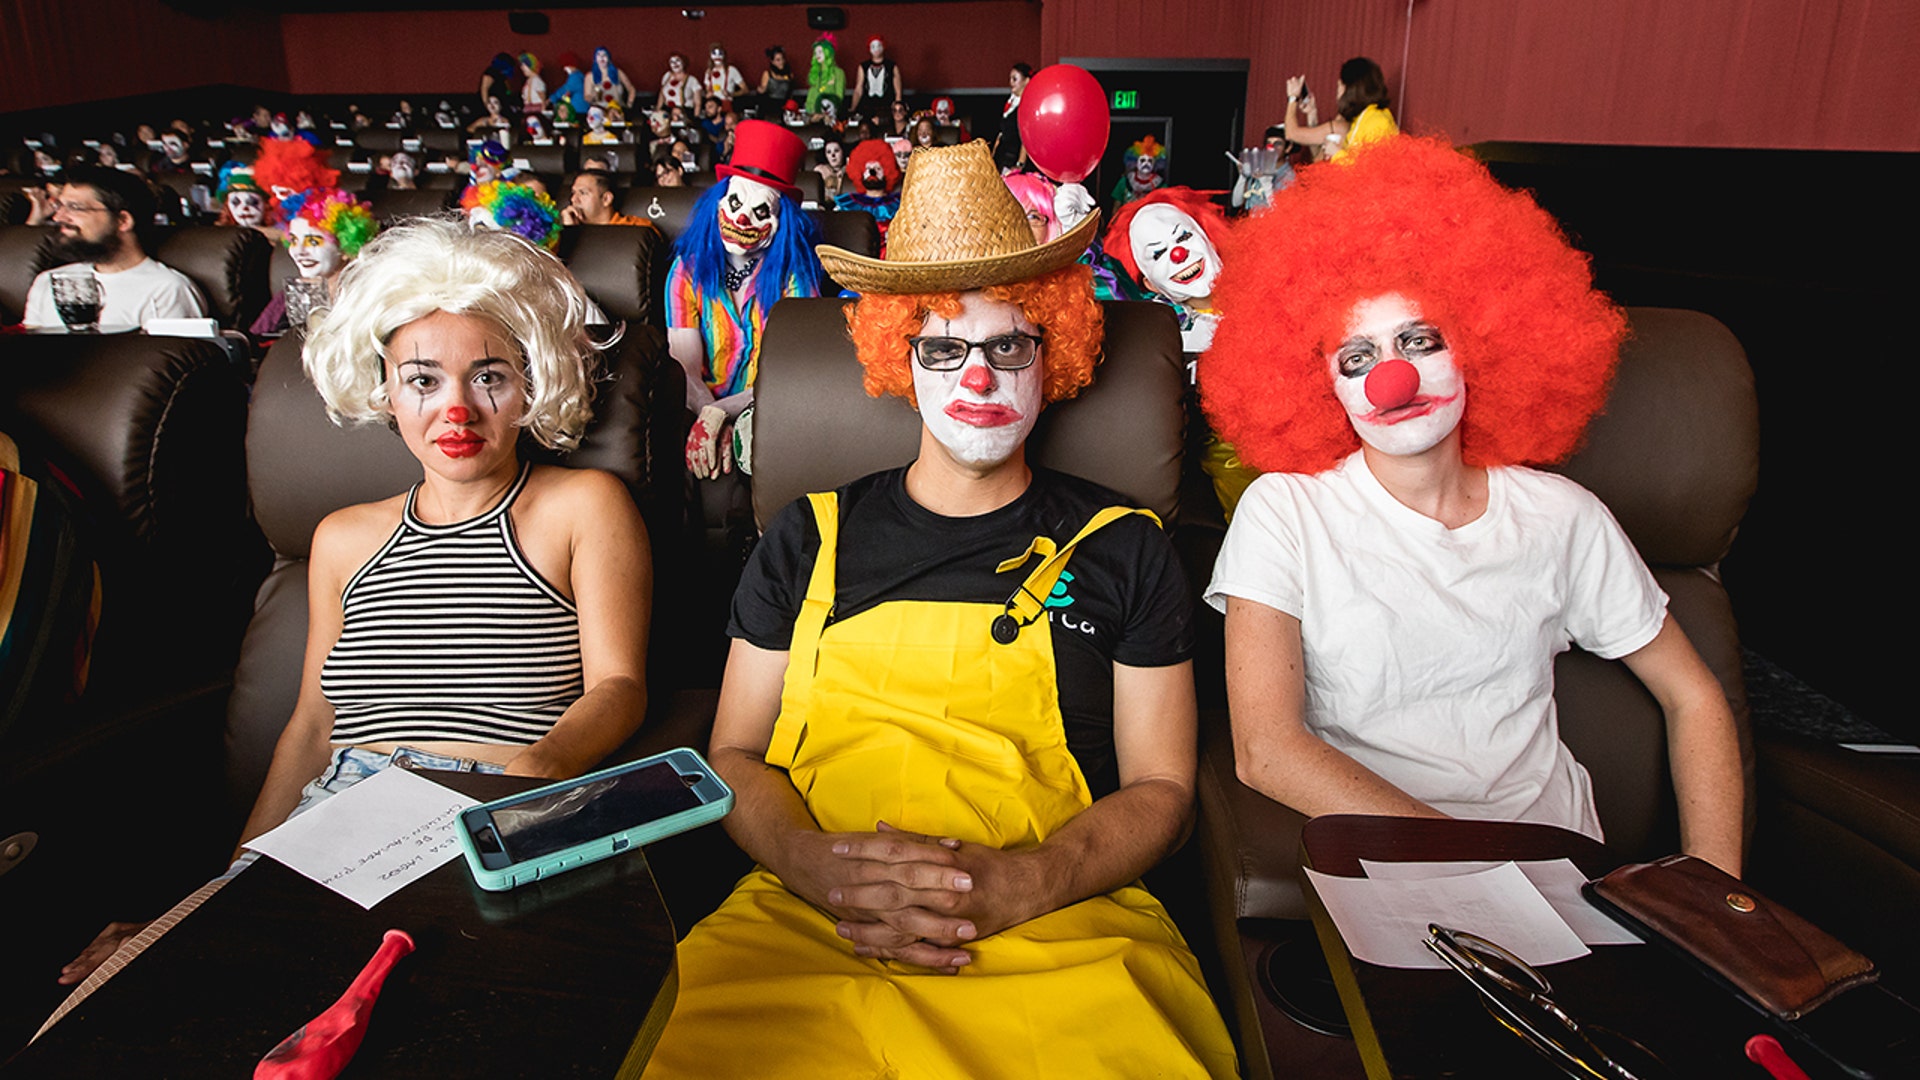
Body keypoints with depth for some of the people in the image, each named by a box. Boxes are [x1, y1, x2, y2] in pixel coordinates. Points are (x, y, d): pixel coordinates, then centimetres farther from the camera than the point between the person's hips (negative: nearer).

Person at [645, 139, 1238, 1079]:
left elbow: (1159, 789, 8)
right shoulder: (812, 537, 14)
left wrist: (1014, 886, -12)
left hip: (1066, 934, 0)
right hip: (804, 925, 1)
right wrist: (812, 862, -10)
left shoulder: (1122, 549, 10)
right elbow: (736, 754, 13)